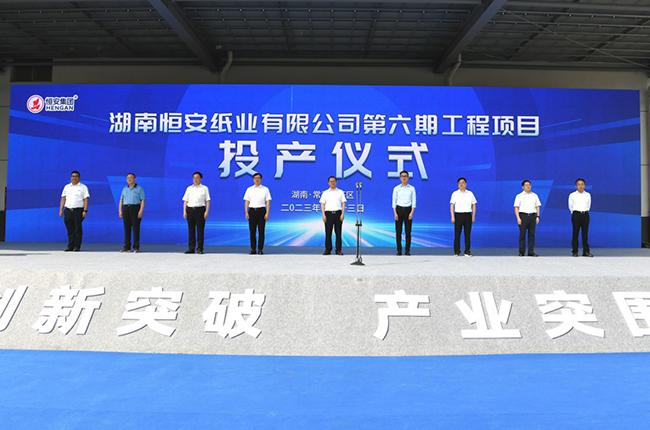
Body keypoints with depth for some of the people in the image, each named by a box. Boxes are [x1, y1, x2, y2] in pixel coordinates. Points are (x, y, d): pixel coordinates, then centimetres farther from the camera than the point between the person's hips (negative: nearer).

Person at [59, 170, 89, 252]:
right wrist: (61, 210, 6)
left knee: (77, 230, -3)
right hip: (68, 210, 4)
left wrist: (85, 211, -12)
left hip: (78, 210, -4)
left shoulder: (83, 187, 5)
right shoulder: (67, 187, 17)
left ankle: (77, 247, 2)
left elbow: (86, 199, -2)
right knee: (70, 230, 6)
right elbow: (63, 198, 15)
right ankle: (70, 246, 11)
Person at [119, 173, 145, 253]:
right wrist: (120, 211, 2)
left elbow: (143, 201, -5)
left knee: (136, 228, -6)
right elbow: (121, 200, 13)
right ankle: (127, 247, 8)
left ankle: (136, 247, -3)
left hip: (135, 208, -4)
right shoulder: (125, 189, 14)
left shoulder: (139, 189, 1)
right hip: (126, 209, 4)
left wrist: (141, 211, -16)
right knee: (127, 228, 3)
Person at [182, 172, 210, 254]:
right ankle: (191, 248, 7)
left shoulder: (204, 188, 6)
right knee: (191, 230, 2)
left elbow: (207, 201, 1)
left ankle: (200, 248, 1)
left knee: (200, 229, -4)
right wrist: (184, 211, 0)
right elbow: (185, 201, 11)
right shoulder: (189, 188, 14)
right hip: (190, 210, 3)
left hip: (200, 210, -2)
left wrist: (206, 211, -9)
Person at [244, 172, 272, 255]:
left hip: (261, 210, -2)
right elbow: (246, 201, 9)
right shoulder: (249, 189, 11)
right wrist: (246, 212, -2)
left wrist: (267, 213, -9)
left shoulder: (265, 189, 5)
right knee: (252, 231, 1)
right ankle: (253, 249, 8)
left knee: (261, 231, -3)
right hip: (252, 210, 2)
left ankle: (260, 249, 3)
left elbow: (268, 202, 1)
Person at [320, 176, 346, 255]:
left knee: (338, 232, -1)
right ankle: (328, 249, 6)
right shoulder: (325, 193, 11)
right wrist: (323, 215, -6)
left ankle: (338, 250, 4)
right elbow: (322, 204, 6)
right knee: (328, 232, -1)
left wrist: (342, 214, -6)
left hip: (338, 213, 0)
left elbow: (343, 203, 5)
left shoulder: (340, 192, 11)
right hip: (328, 213, 0)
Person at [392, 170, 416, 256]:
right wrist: (395, 213, -7)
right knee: (398, 231, -1)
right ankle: (399, 250, 6)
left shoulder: (412, 188, 4)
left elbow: (413, 201, 3)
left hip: (408, 210, 0)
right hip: (399, 209, 0)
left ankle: (407, 250, 4)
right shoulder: (396, 188, 4)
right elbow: (394, 201, 3)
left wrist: (411, 213, -8)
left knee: (408, 231, -2)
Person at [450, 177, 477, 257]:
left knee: (467, 234, 2)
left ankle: (467, 251, 9)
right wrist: (452, 216, -7)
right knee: (457, 234, -2)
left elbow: (474, 205, 12)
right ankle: (457, 251, 3)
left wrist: (473, 216, 4)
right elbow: (452, 205, 1)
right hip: (458, 215, -1)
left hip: (468, 215, 2)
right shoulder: (455, 194, 4)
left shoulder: (470, 193, 10)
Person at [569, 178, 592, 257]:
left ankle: (586, 251, 6)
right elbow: (570, 206, 10)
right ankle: (575, 252, 1)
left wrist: (585, 212, 12)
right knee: (575, 233, -2)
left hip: (585, 214, 2)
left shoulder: (588, 195, 8)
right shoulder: (572, 195, 2)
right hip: (576, 215, -2)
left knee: (585, 233, 3)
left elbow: (589, 206, 16)